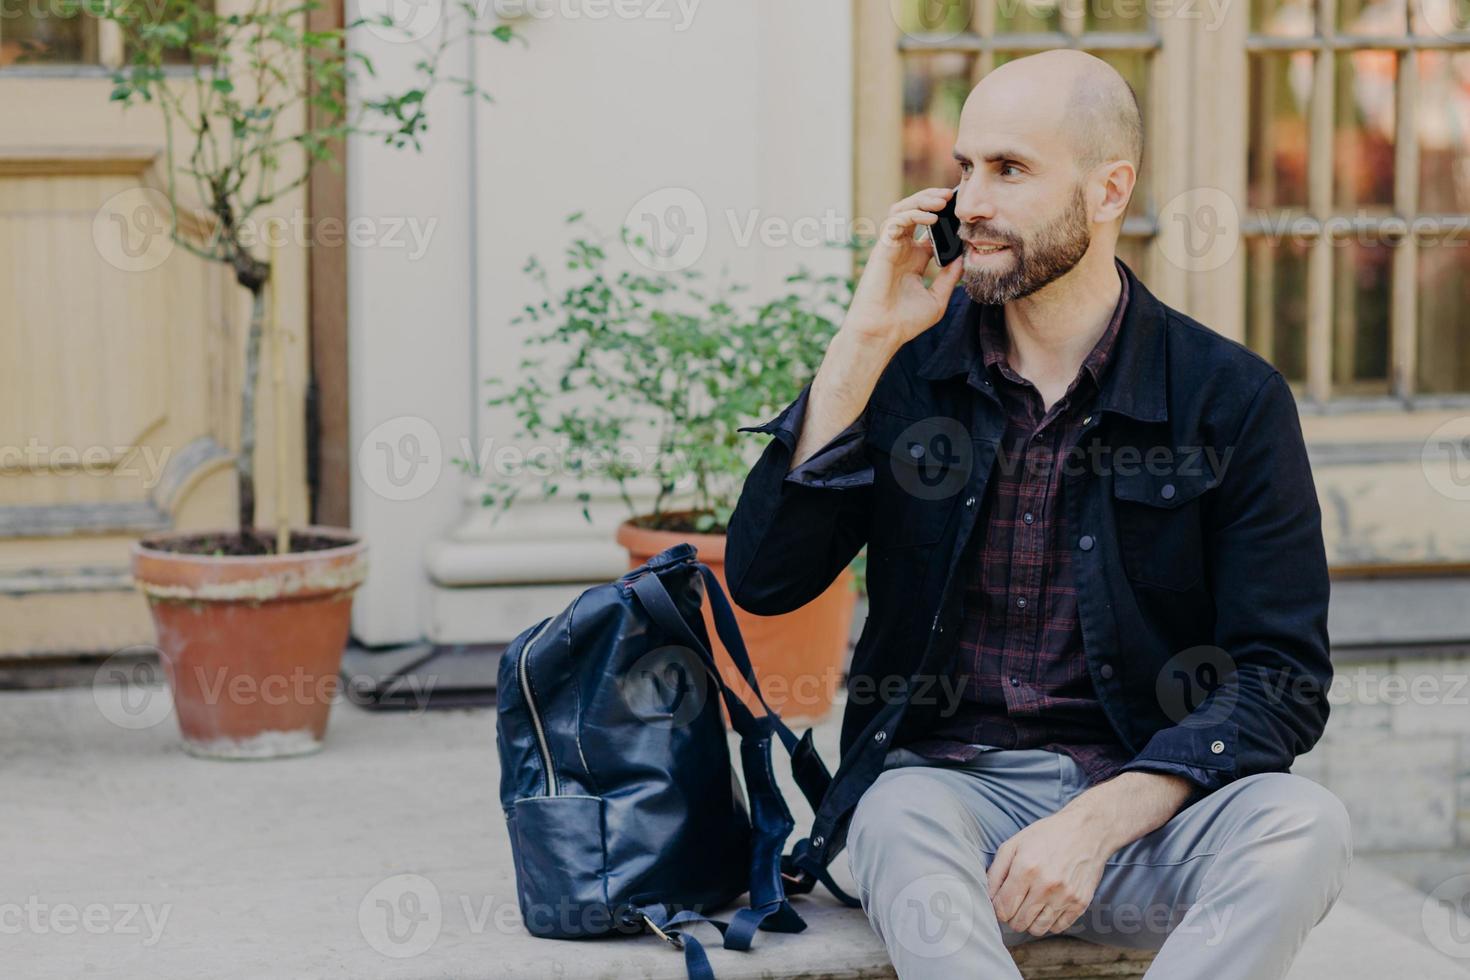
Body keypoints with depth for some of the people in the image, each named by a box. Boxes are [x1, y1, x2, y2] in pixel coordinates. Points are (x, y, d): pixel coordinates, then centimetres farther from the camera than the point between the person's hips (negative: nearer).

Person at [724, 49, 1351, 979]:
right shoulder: (909, 365, 6)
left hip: (1143, 799, 0)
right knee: (901, 820, -35)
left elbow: (1280, 678, -4)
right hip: (945, 783, 1)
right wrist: (864, 345, -7)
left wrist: (1098, 821, -19)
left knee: (1305, 826, -32)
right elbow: (762, 580, -1)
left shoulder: (1231, 398, -1)